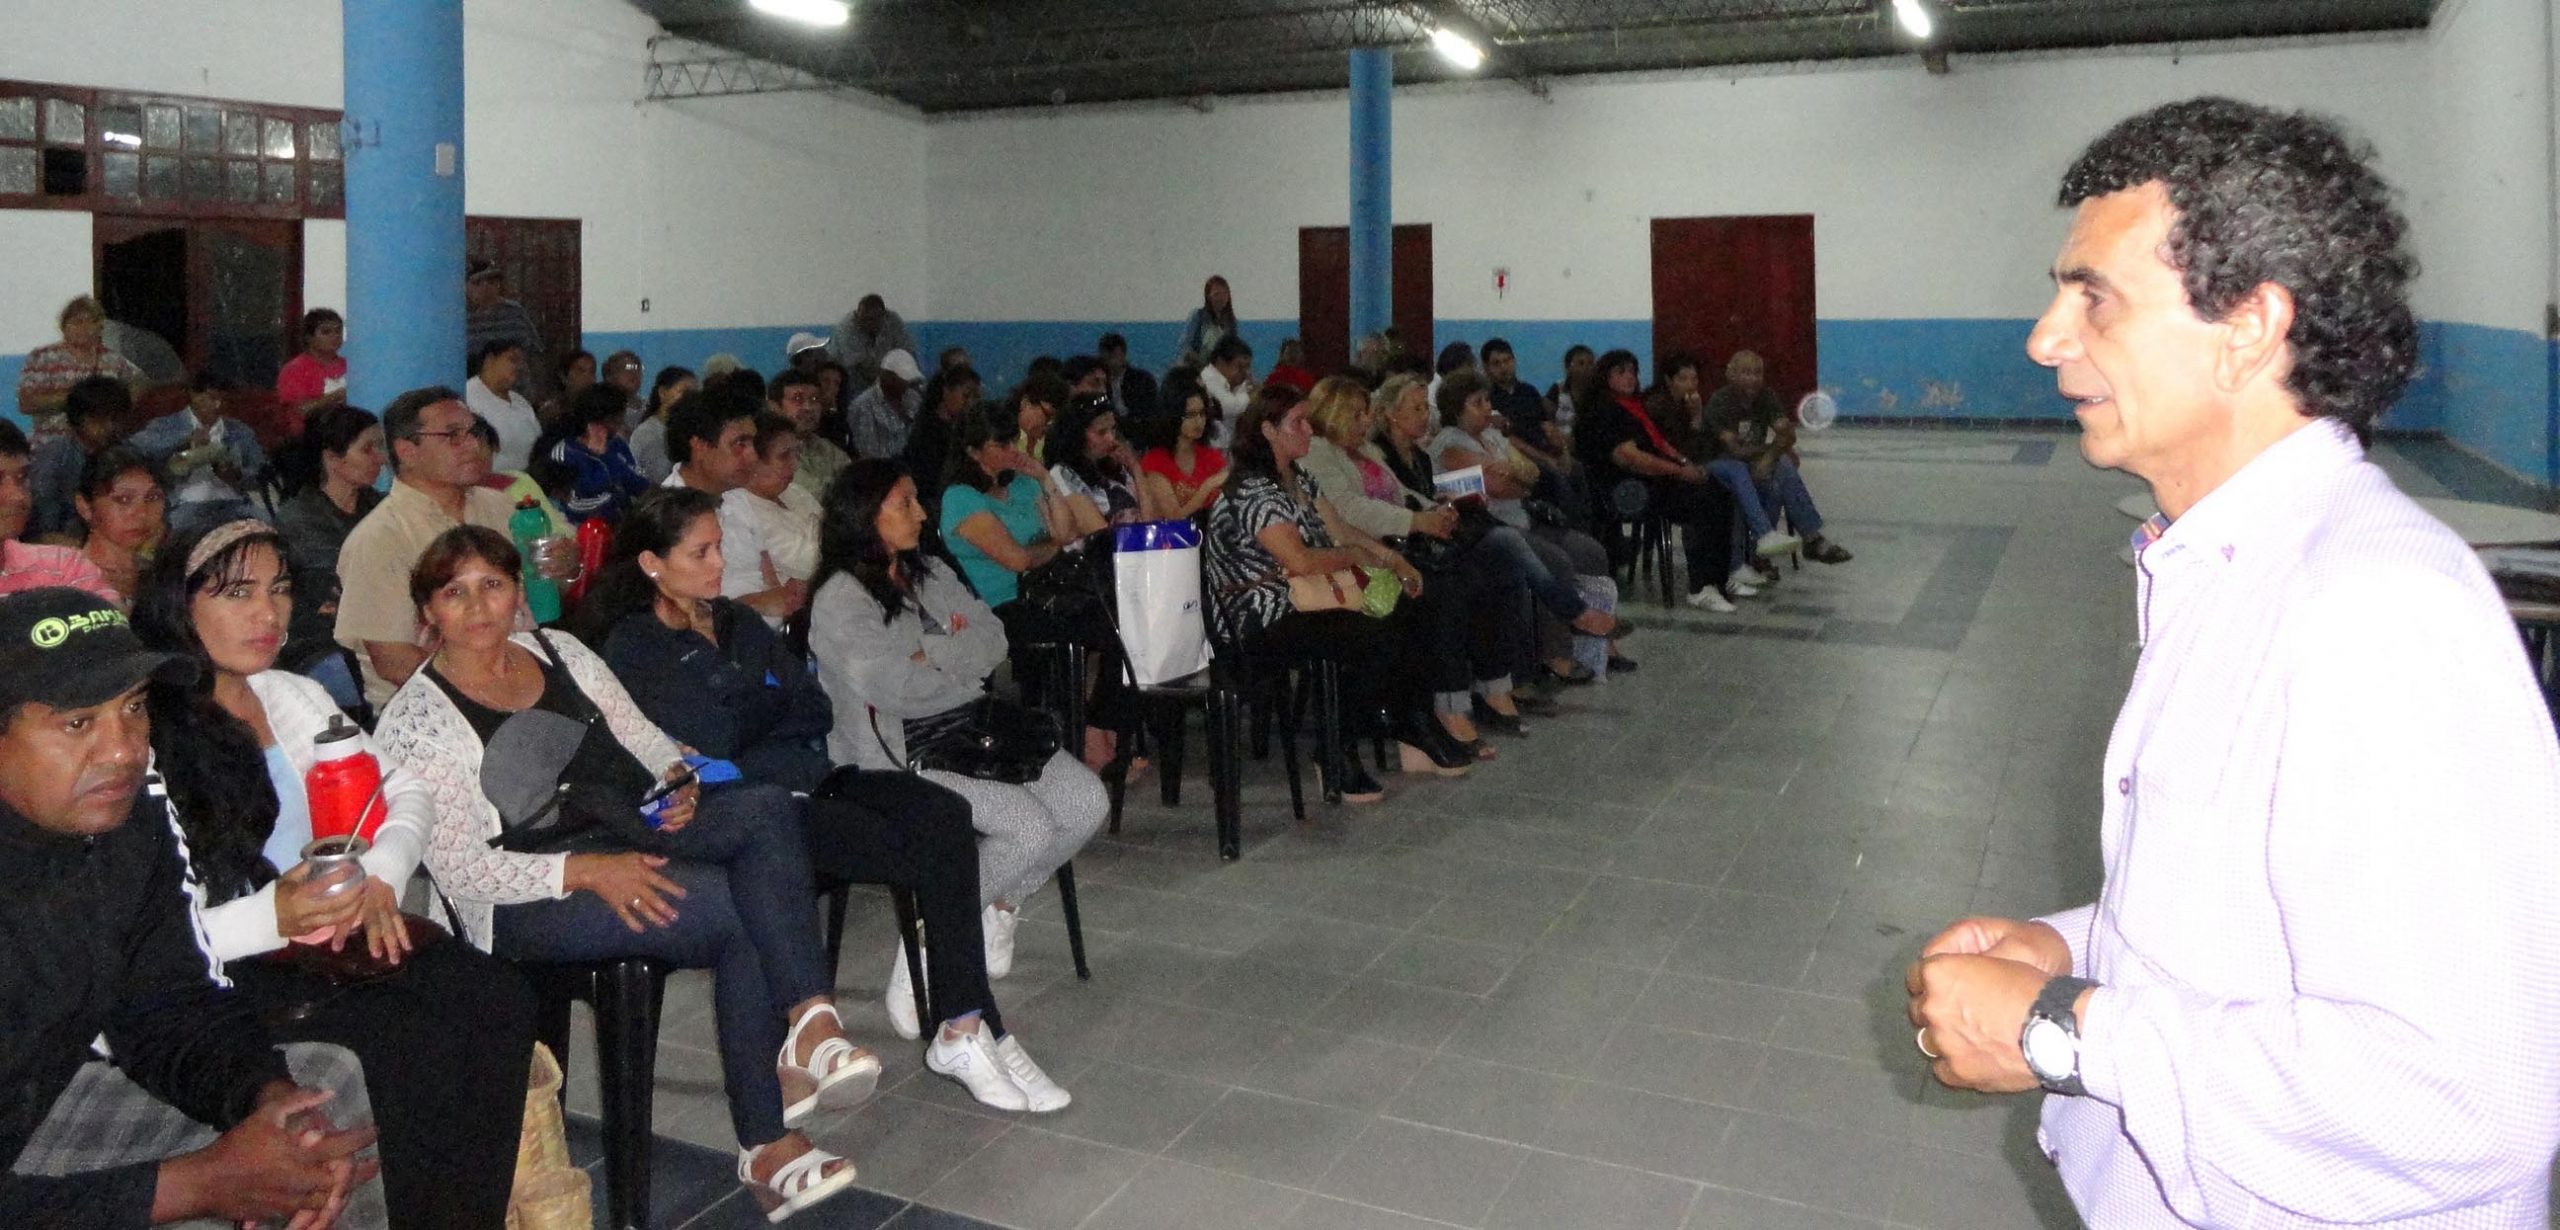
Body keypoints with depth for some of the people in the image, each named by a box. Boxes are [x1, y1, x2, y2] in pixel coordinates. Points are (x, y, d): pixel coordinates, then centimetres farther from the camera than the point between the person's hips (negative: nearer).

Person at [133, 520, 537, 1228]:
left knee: (498, 999, -20)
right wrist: (272, 918, -27)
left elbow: (405, 791, 17)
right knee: (413, 1042, -28)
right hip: (227, 981, -6)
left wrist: (380, 876, -3)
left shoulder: (293, 695, 15)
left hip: (335, 940, 7)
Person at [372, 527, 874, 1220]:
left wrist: (678, 777, -7)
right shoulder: (415, 719, -3)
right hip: (530, 899, -6)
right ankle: (768, 1148, -22)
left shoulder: (562, 653, 15)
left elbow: (642, 737, 18)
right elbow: (457, 866, -11)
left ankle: (808, 1020, -35)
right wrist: (586, 872, -23)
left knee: (766, 806, -25)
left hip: (637, 838, 6)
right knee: (737, 908, -29)